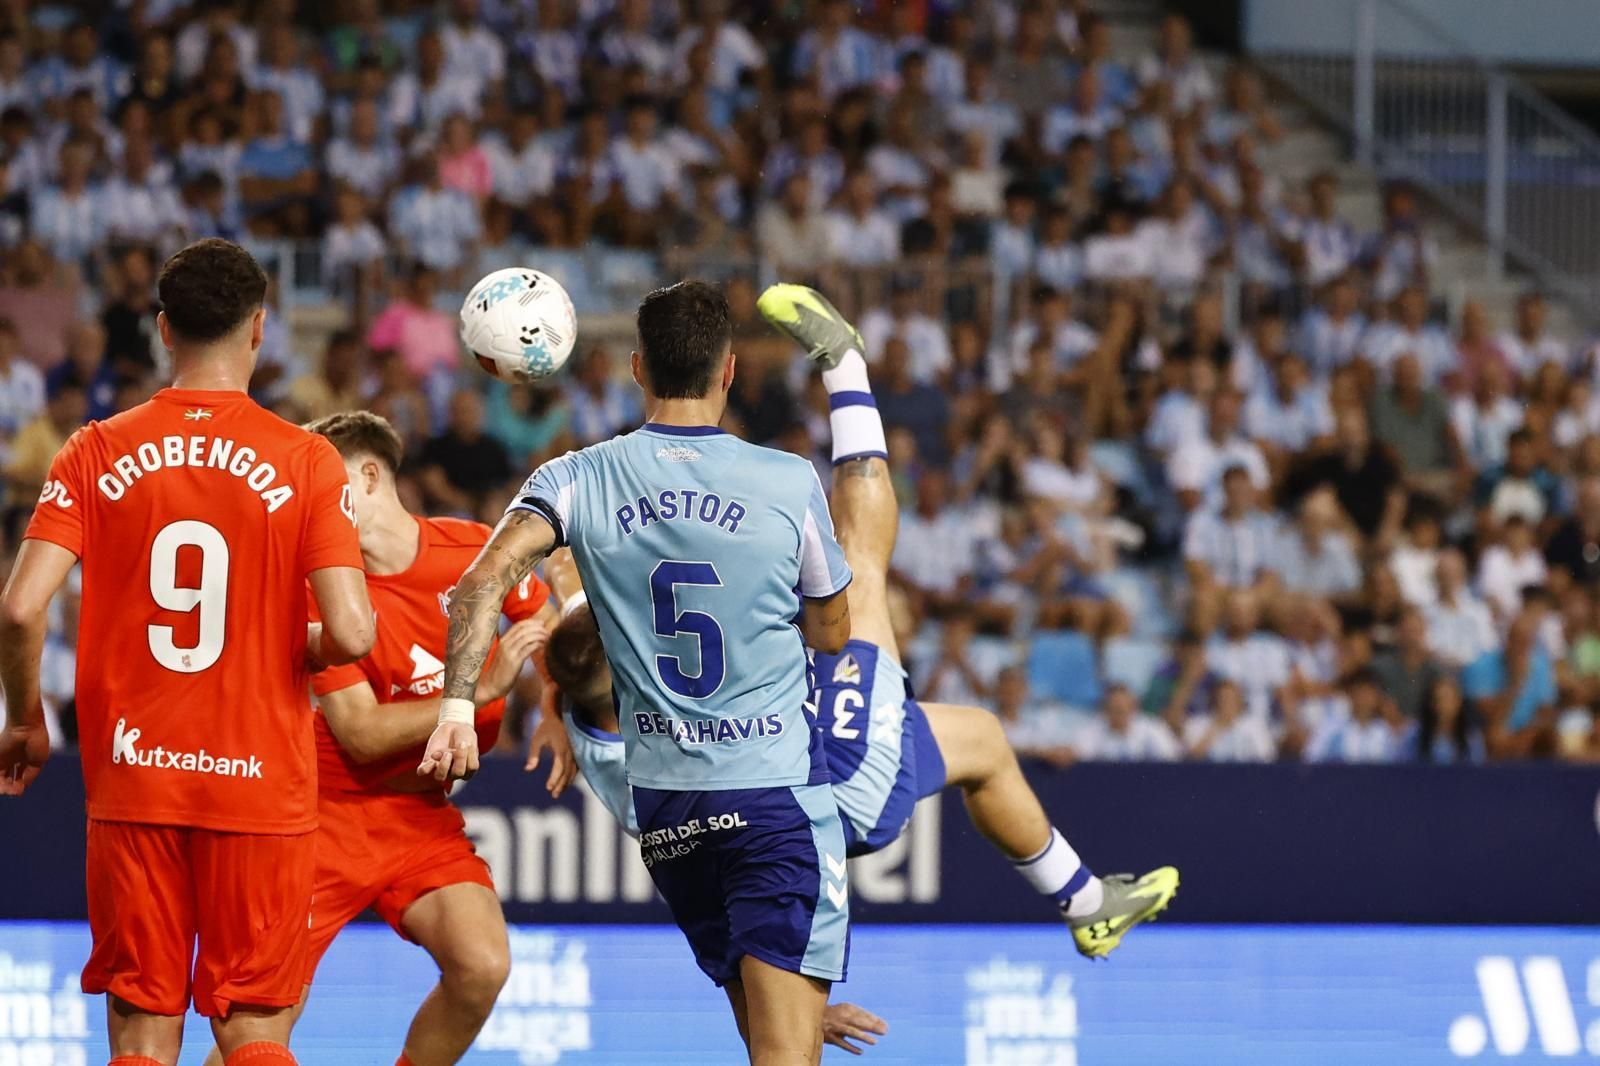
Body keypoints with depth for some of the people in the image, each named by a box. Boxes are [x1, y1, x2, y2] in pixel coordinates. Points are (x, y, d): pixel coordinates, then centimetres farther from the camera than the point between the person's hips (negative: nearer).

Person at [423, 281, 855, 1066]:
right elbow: (831, 633, 9)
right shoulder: (789, 483, -4)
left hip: (661, 797, 4)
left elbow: (483, 582, -16)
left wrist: (456, 708, -16)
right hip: (779, 792, -4)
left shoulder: (579, 480, -1)